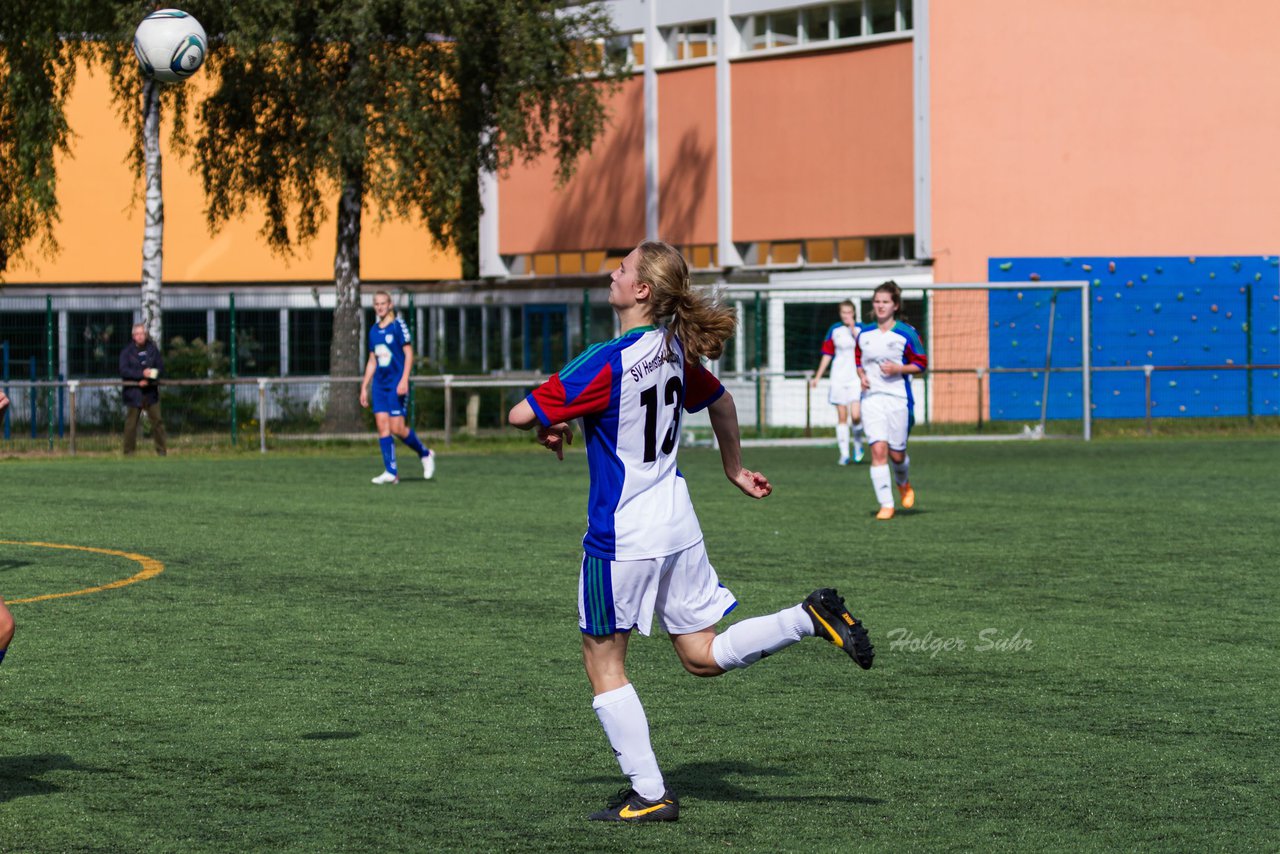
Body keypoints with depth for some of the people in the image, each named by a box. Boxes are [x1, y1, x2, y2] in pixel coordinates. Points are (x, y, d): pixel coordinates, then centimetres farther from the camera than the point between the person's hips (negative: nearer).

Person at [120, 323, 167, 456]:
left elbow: (160, 367, 4)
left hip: (150, 391, 2)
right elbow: (124, 370, -9)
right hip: (134, 392, -2)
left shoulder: (153, 349, 6)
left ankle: (161, 450, 5)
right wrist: (142, 373, -20)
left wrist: (148, 379, -12)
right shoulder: (127, 351, 1)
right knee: (131, 422, -1)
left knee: (157, 420, 0)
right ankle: (128, 451, 5)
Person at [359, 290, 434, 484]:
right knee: (382, 425, -4)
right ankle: (391, 472, -3)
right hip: (380, 384, 6)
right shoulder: (374, 331, 14)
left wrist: (404, 380, -18)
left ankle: (425, 454, 13)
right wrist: (364, 387, 16)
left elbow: (409, 354, -9)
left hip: (397, 383, -6)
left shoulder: (398, 326, -5)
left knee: (397, 428, -11)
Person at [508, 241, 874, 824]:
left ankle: (650, 795, 7)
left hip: (621, 535, -8)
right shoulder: (674, 349, 4)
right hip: (678, 526, 8)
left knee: (603, 663, 6)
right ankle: (810, 618, -3)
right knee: (704, 656, 14)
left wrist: (551, 425, 3)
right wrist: (734, 469, 36)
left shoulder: (608, 362, -21)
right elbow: (719, 402, 22)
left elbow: (521, 414, -19)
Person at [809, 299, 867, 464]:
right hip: (838, 379, 2)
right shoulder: (834, 330, 7)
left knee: (855, 415, -13)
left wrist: (853, 329, -16)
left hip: (856, 378, -2)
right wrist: (817, 377, 13)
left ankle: (858, 444, 13)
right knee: (842, 417, 0)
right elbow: (827, 354, 13)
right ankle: (844, 454, 5)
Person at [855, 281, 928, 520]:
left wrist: (898, 369, -15)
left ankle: (903, 484, 39)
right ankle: (886, 504, -8)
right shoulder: (864, 333, 8)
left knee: (897, 453, 4)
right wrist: (861, 375, 2)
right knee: (878, 450, -12)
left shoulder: (906, 334, -3)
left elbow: (921, 364, 0)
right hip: (871, 398, 2)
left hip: (898, 398, -2)